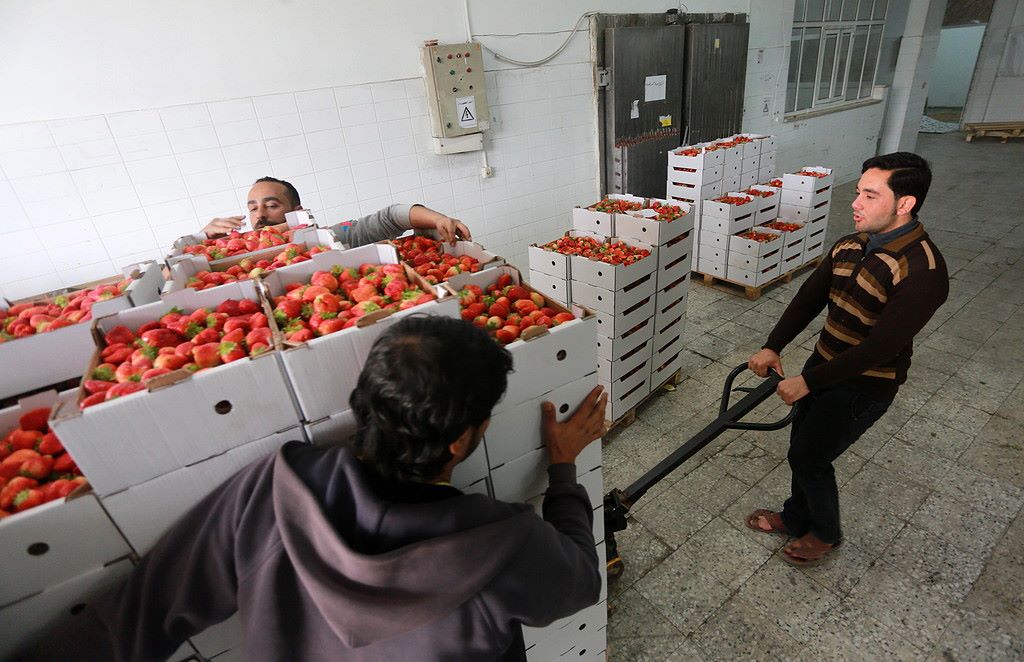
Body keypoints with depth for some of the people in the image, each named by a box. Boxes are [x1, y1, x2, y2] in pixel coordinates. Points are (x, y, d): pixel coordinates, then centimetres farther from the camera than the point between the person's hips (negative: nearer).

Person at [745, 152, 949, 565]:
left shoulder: (922, 271, -25)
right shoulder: (851, 246, -1)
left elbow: (881, 347, -27)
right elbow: (809, 298, 2)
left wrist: (809, 382, -24)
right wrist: (772, 347, -9)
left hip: (864, 386, -7)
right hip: (824, 365, 7)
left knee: (809, 457, 5)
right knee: (802, 446, 19)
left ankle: (826, 533, 34)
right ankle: (797, 517, 43)